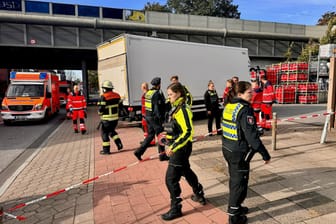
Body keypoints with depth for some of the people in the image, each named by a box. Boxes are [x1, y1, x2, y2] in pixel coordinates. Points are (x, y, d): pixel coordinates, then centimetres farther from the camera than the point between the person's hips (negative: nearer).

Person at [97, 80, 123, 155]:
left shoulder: (103, 97, -15)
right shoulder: (117, 95, 4)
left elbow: (101, 108, -15)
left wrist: (100, 114, 5)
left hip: (107, 119, -6)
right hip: (115, 118, 6)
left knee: (104, 133, 7)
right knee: (112, 131, 24)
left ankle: (106, 150, 10)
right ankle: (119, 144, 14)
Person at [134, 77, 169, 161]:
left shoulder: (148, 93, 10)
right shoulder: (157, 93, -17)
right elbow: (157, 107, -22)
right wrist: (161, 119, -19)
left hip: (148, 116, 9)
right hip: (155, 117, -8)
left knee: (150, 135, 17)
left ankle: (139, 151, 13)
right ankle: (162, 155, 14)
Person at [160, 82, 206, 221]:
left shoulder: (182, 109, -21)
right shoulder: (176, 108, 9)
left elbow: (187, 132, -25)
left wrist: (173, 147, -26)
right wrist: (168, 133, 7)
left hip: (181, 148, -10)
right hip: (177, 147, 10)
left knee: (171, 179, -3)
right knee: (186, 171, 25)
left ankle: (176, 209, 14)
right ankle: (199, 195, 45)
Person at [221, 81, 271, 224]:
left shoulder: (229, 106, 7)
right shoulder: (245, 110, -19)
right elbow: (252, 135, -23)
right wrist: (265, 154, -16)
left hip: (227, 148, 8)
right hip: (239, 152, -8)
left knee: (234, 179, 22)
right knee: (239, 182, 6)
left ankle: (235, 206, 39)